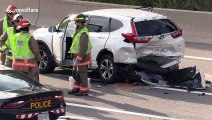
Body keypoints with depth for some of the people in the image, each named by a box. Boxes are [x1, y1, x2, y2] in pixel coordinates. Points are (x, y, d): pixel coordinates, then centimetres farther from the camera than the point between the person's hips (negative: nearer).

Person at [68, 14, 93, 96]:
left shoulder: (83, 33, -23)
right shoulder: (78, 31, 12)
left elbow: (84, 48, -26)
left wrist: (78, 59, -24)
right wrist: (75, 57, 22)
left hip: (82, 57, -11)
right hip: (78, 56, 11)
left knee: (82, 74, -3)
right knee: (75, 74, 18)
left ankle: (84, 91, 5)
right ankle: (77, 88, 29)